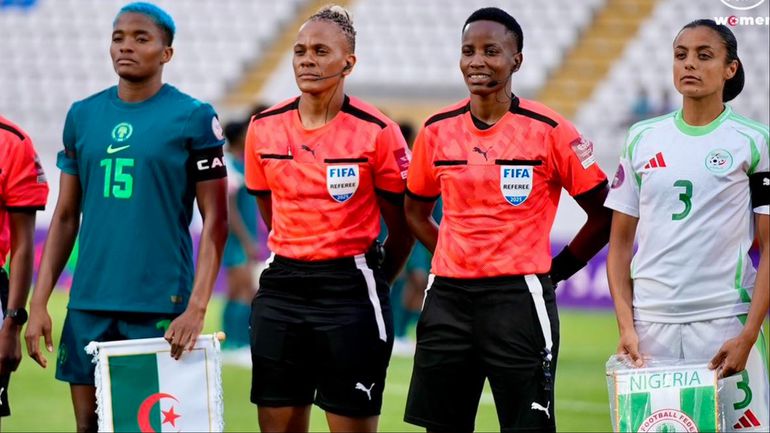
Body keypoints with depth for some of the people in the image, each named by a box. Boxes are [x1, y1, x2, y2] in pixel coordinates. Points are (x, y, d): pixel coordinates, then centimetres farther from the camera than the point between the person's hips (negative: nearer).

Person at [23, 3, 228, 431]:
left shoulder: (193, 118, -3)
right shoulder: (82, 115, 10)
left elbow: (215, 220, -4)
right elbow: (66, 217, 13)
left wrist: (197, 307, -14)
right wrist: (39, 302, 6)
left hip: (161, 307, -4)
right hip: (89, 304, 4)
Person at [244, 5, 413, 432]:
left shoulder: (376, 132, -8)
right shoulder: (264, 128, 5)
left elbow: (402, 225, 1)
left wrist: (372, 280, 6)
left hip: (349, 291, -4)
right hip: (280, 287, 4)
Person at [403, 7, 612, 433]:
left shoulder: (548, 131, -6)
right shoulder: (437, 130, 6)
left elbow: (604, 215, 0)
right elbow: (415, 211, 21)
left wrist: (557, 270, -2)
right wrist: (455, 260, 10)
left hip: (518, 298, -4)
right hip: (448, 297, 4)